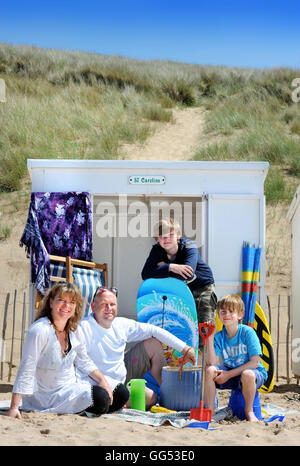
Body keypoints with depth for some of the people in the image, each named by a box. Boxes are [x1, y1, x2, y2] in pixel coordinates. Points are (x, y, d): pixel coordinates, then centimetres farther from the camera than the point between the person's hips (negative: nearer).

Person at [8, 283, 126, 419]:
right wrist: (14, 408, -26)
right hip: (48, 396, -8)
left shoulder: (75, 330, 1)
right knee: (100, 398, -25)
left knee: (121, 395, 2)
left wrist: (102, 379, 2)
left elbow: (83, 361, 16)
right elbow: (26, 370, -22)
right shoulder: (39, 330, -21)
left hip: (72, 387, 8)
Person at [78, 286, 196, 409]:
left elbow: (154, 330, 5)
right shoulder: (84, 328, -21)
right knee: (150, 397, -25)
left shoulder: (121, 324, -1)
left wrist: (184, 348, 0)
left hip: (124, 375, 8)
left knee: (153, 343, 8)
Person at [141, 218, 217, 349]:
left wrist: (162, 268, -30)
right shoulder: (157, 250, -13)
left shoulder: (189, 247, -25)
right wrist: (170, 267, -39)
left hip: (202, 288, -4)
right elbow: (145, 274, -28)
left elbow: (188, 273, -42)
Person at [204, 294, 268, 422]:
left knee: (247, 375, -38)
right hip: (229, 373, 4)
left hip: (254, 372, -4)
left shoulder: (247, 332, -15)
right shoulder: (219, 336, -4)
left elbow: (255, 362, -17)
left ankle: (249, 410, -12)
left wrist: (229, 374, -19)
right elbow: (211, 363, -16)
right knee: (209, 371, -22)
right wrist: (210, 338, -20)